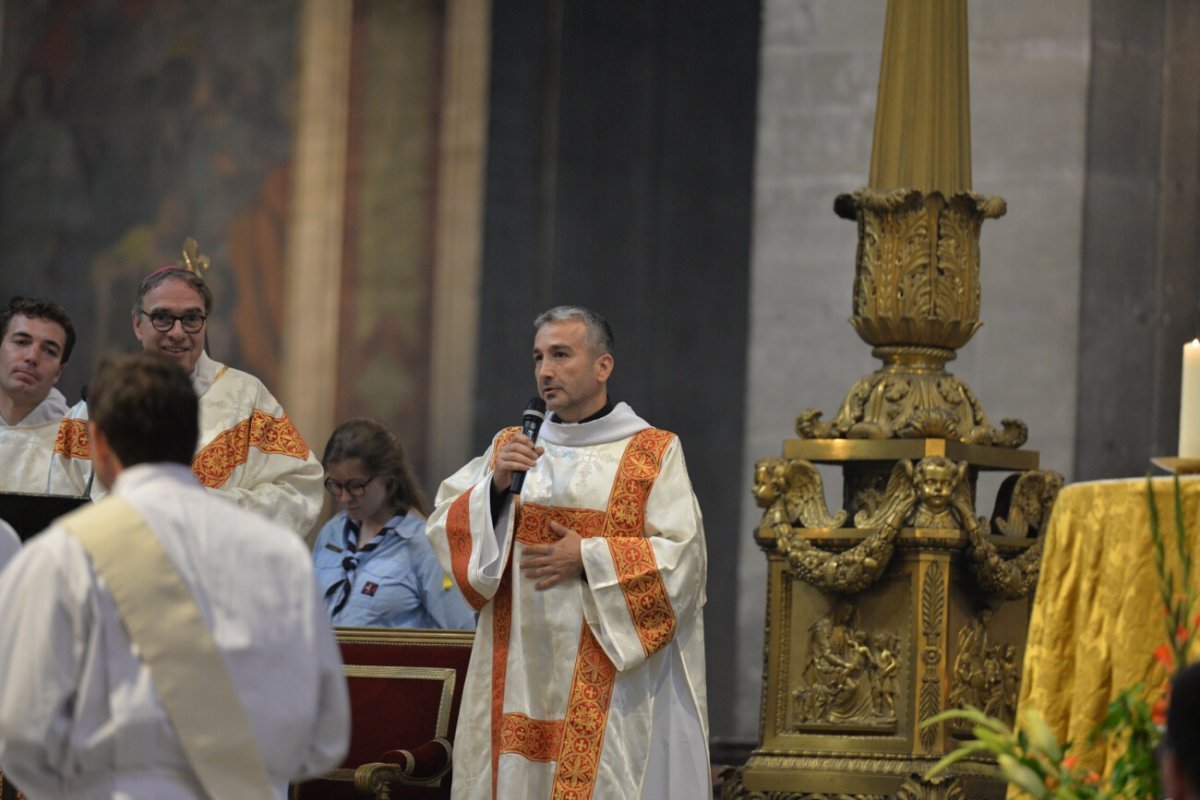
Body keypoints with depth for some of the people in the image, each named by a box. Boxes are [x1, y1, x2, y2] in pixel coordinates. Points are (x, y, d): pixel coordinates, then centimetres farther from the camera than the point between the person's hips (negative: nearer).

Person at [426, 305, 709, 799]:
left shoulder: (653, 454, 2)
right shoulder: (510, 447, 14)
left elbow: (682, 557, -6)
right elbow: (443, 527, 6)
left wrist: (589, 558, -13)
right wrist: (496, 485, -11)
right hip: (518, 673, 3)